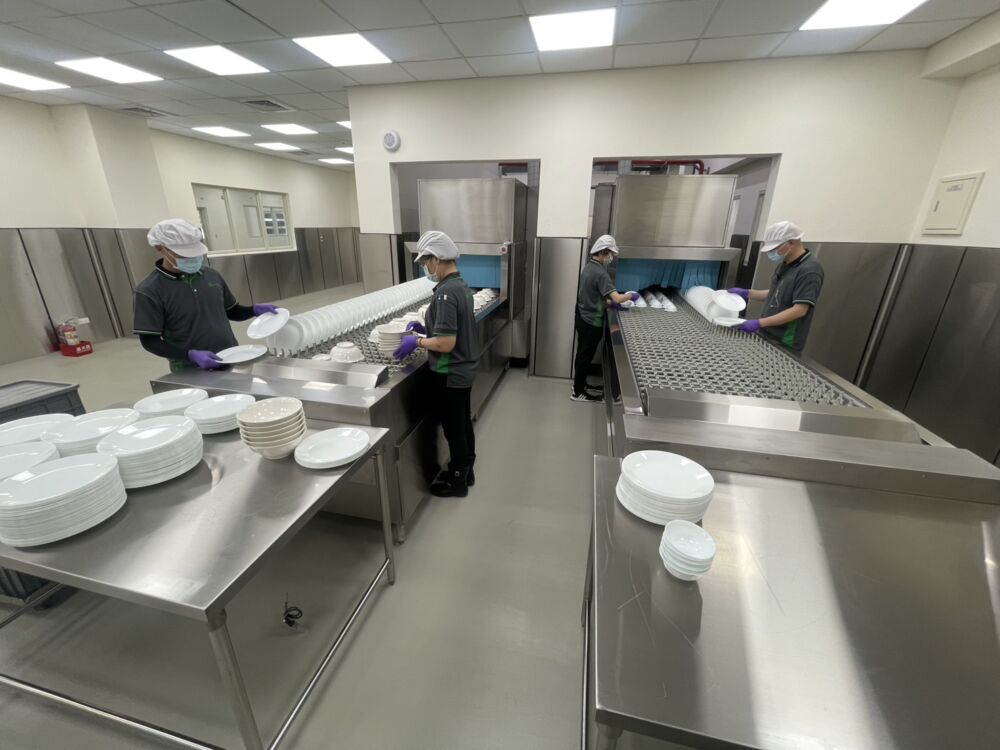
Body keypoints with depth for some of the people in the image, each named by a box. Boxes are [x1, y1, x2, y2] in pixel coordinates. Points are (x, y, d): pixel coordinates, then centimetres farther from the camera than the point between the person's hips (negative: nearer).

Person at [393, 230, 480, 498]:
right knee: (463, 423, 21)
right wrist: (425, 328, 11)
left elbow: (446, 343, -28)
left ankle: (457, 481, 27)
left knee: (453, 428, 8)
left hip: (450, 374, -9)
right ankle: (465, 470, 39)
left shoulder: (445, 293, -24)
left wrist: (417, 341, -13)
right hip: (464, 369, 9)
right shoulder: (461, 285, 5)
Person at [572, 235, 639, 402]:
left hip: (582, 318, 9)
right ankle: (578, 392, 13)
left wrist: (609, 303, 7)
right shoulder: (600, 273, -22)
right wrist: (631, 295, -11)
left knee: (582, 354, 19)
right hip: (592, 322, -9)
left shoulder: (588, 266, 6)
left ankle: (580, 383, 33)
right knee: (586, 356, 2)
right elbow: (617, 298, -29)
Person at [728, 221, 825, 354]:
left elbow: (800, 310, -23)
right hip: (767, 337, 8)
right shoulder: (785, 264, 11)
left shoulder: (809, 270, -17)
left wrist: (760, 323, -28)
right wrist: (747, 293, 9)